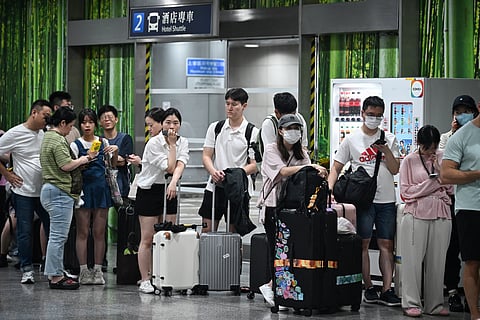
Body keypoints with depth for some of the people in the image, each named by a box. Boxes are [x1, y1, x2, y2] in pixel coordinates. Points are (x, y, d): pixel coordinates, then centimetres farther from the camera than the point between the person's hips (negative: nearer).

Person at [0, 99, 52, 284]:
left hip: (44, 191, 5)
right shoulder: (15, 134, -8)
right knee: (25, 231, 0)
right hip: (23, 192, -5)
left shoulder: (46, 134, 7)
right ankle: (27, 269, 10)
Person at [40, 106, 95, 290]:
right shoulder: (58, 140, -13)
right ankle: (56, 277, -6)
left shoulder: (48, 137, 19)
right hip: (59, 192, -11)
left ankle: (55, 274, 16)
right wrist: (85, 158, -5)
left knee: (57, 236, 13)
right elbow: (66, 165, -19)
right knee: (59, 236, -8)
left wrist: (80, 161, 14)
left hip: (51, 190, 11)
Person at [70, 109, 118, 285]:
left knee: (99, 232, 3)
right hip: (83, 189, -3)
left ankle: (97, 270, 7)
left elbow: (113, 165, 15)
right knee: (82, 232, -1)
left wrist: (115, 152, -2)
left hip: (101, 188, 3)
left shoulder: (103, 142, 10)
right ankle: (83, 271, 2)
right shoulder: (76, 145, 0)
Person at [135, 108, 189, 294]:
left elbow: (180, 165, -15)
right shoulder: (154, 143, -13)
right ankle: (145, 280, 0)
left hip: (169, 191, 5)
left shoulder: (183, 142, 2)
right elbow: (170, 168, -18)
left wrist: (173, 182, -32)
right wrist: (172, 144, -15)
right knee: (147, 239, -3)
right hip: (149, 192, -5)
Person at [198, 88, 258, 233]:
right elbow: (206, 156, 4)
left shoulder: (253, 132, -3)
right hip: (214, 186, 3)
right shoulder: (215, 127, 8)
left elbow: (254, 165, -6)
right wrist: (213, 172, -17)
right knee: (206, 232, 3)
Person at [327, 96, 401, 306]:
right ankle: (368, 288, 5)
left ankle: (387, 290, 1)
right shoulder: (351, 140, 5)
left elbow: (395, 169, 5)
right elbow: (336, 168, 5)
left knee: (386, 244, 1)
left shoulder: (389, 139, 10)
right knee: (363, 243, -2)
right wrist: (330, 188, -11)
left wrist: (385, 150, -9)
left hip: (386, 199, 2)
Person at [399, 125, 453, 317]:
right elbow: (406, 191, -4)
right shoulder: (410, 161, 2)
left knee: (437, 260, 4)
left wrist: (440, 171, -7)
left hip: (441, 216, 3)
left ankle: (434, 304, 10)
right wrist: (434, 182, -7)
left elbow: (451, 188, 8)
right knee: (414, 259, -4)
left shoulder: (444, 159, 11)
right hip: (416, 215, -3)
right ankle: (411, 303, 1)